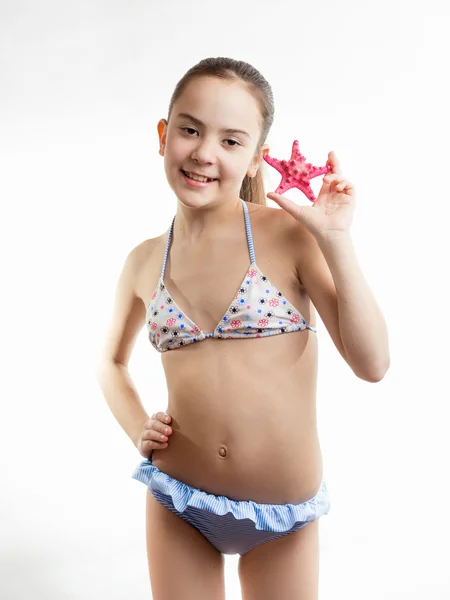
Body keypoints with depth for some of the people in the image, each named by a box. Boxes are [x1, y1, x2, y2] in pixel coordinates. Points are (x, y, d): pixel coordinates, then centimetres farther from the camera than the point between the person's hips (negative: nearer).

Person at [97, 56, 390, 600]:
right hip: (178, 504, 2)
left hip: (284, 515, -2)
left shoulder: (290, 233, -10)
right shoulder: (144, 263, 0)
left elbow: (371, 364, -14)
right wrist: (138, 429, 1)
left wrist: (335, 238, -17)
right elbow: (113, 361, 18)